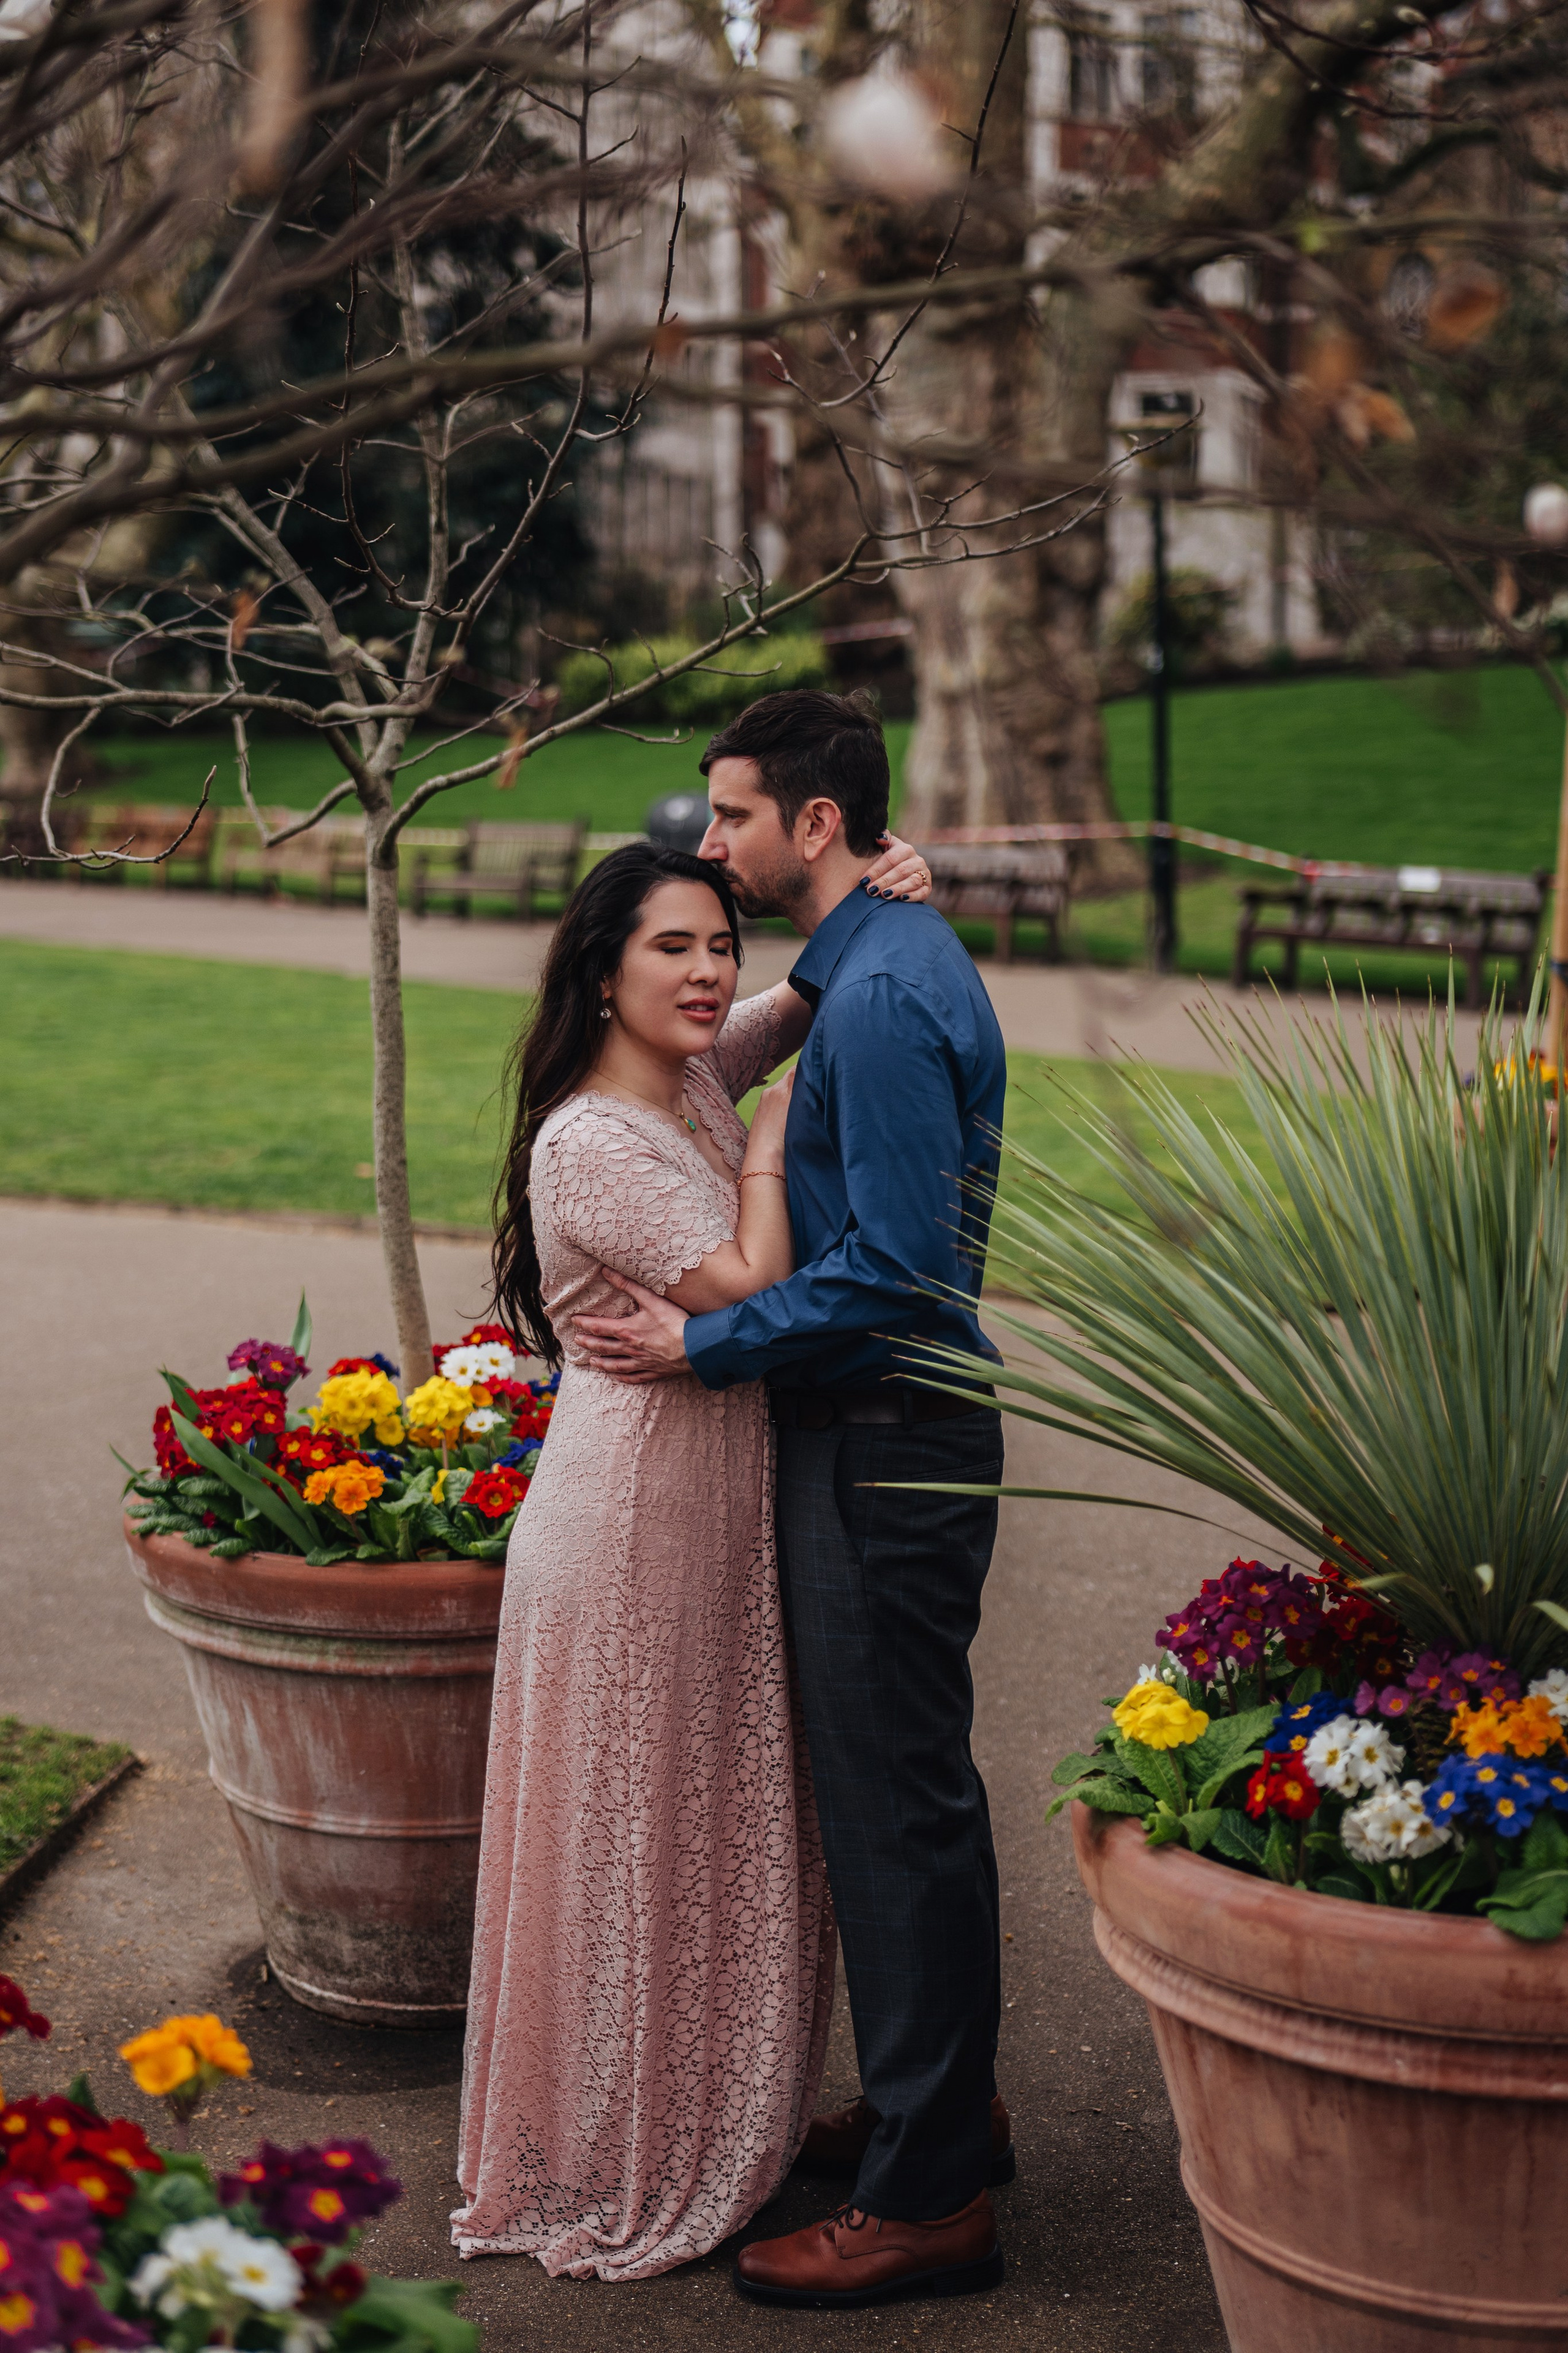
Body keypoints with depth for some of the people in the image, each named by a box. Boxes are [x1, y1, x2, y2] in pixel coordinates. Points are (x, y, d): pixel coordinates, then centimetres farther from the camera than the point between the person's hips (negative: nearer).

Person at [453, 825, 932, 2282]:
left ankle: (711, 2129, 34)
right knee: (633, 1845, 5)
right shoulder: (590, 1141, -20)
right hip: (631, 1519, -9)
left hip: (720, 1515, 9)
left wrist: (877, 900, 0)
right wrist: (768, 1147, -11)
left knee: (720, 1828, 18)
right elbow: (749, 1292, -24)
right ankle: (610, 2174, 22)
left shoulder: (697, 1076, 4)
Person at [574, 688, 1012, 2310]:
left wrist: (703, 1346, -15)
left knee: (896, 1800, -3)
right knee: (895, 1788, 19)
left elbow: (891, 1267, -24)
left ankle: (925, 2201, 7)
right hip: (885, 1432, 10)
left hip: (886, 1448, -10)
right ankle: (939, 2102, 33)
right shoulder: (898, 959, 14)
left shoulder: (883, 996, -19)